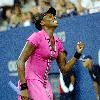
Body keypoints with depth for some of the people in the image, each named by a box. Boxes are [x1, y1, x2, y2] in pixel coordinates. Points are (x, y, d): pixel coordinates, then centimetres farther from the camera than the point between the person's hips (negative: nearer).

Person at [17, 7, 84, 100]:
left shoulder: (58, 42, 11)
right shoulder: (37, 37, -11)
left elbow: (64, 69, 15)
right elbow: (20, 62, -15)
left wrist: (77, 54, 2)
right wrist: (23, 87, -23)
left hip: (45, 83, 8)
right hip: (31, 81, -8)